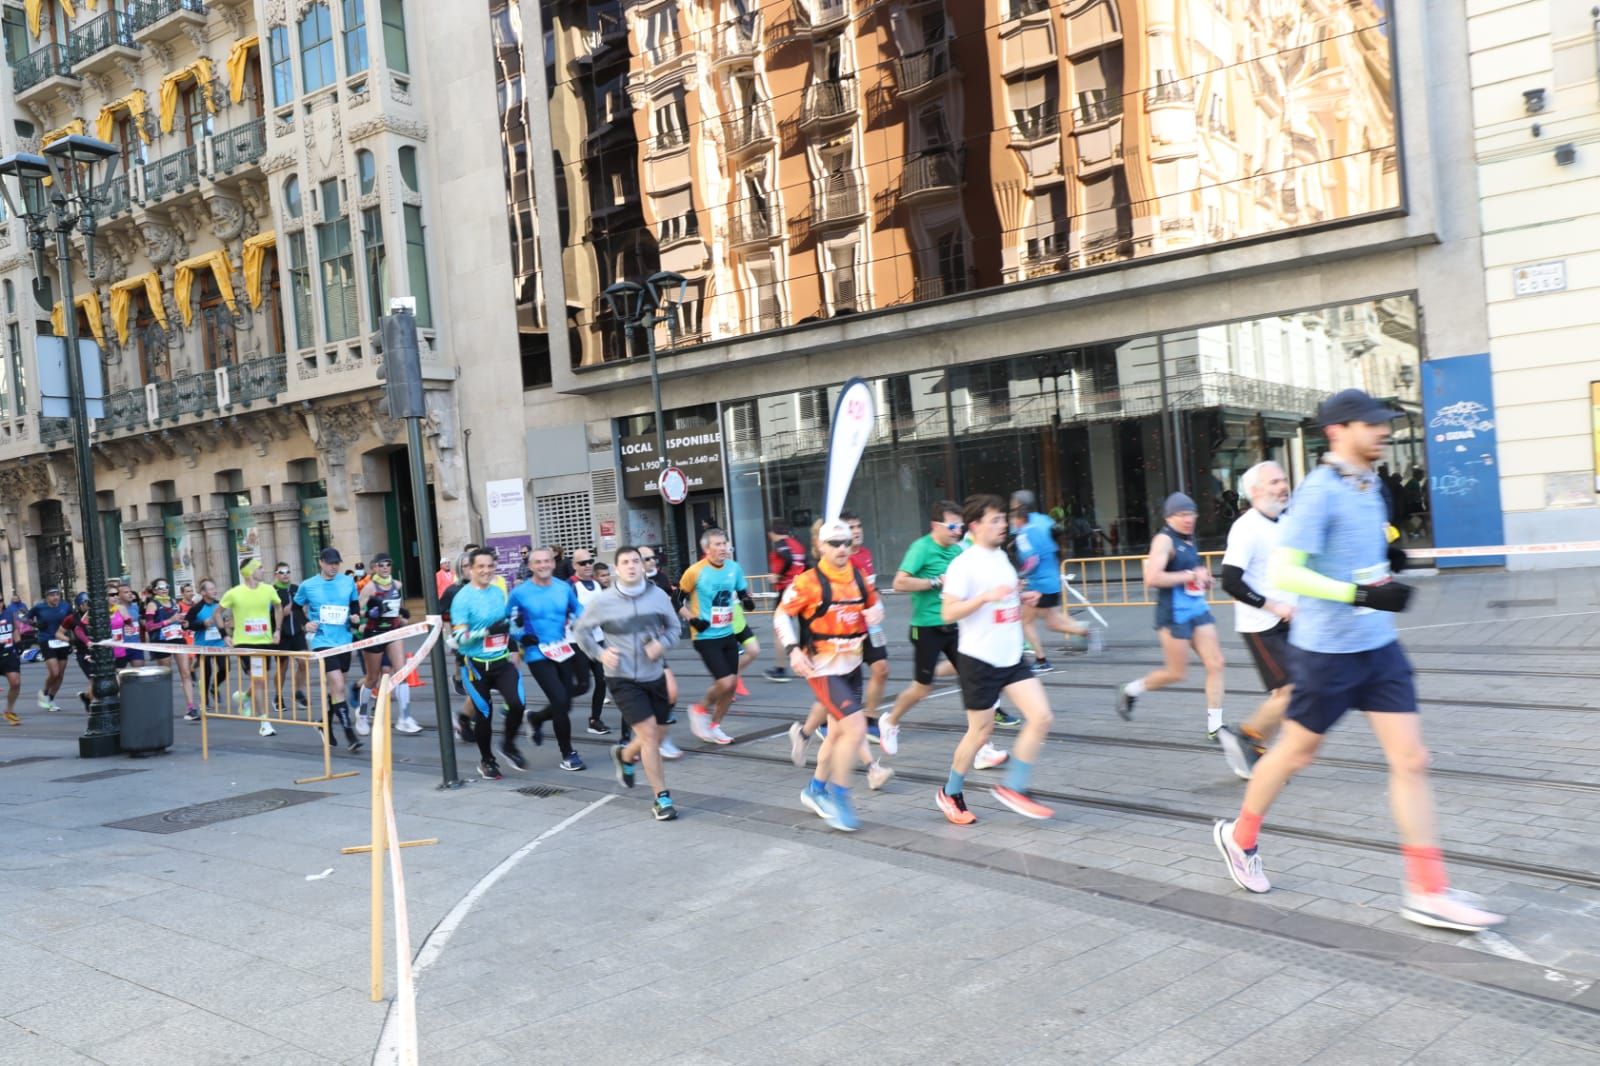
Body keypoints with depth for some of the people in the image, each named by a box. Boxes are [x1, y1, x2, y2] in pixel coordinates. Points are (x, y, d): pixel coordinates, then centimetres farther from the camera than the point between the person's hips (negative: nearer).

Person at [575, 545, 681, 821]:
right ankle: (662, 799, 0)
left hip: (655, 676, 4)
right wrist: (599, 653, -8)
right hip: (623, 678, -4)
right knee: (649, 735, -12)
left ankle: (624, 755, 47)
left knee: (655, 739, 14)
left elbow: (674, 626, 9)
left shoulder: (658, 595, -5)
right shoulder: (603, 601, -9)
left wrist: (662, 644, -11)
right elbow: (581, 630, 6)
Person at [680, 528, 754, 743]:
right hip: (706, 637, -6)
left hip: (728, 634, 6)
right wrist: (692, 620, -15)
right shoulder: (695, 572, -14)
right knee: (725, 683, -14)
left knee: (731, 684, 8)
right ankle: (701, 710, 14)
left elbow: (743, 591, 15)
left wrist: (747, 601, -6)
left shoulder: (734, 568, 0)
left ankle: (714, 727, 26)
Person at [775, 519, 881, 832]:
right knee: (856, 728, -17)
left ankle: (815, 789, 38)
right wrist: (793, 650, -19)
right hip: (823, 667, -7)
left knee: (839, 732, 18)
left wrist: (876, 614, -2)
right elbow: (781, 615, -8)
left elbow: (874, 603, 21)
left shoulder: (859, 578, 5)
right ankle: (838, 796, 0)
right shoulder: (808, 582, -13)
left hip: (852, 665, 7)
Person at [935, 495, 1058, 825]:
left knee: (1041, 717, -5)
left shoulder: (1001, 557, 12)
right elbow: (948, 612, -19)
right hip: (980, 659, -7)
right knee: (980, 731, 3)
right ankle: (950, 794, 24)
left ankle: (1014, 788, 7)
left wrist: (1022, 599, 6)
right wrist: (986, 596, -29)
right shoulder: (964, 564, -13)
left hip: (1011, 657, 7)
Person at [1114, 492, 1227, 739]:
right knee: (1176, 673, 1)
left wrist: (1204, 579, 11)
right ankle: (1130, 691, 25)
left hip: (1198, 609, 8)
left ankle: (1215, 725, 6)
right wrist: (1191, 575, -19)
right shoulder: (1164, 540, -13)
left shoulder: (1189, 539, 14)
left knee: (1215, 663, -1)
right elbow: (1152, 579, -25)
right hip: (1174, 614, -8)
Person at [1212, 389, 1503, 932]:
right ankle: (1239, 838, 33)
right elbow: (1284, 571, -24)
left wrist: (1386, 557, 5)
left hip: (1379, 645, 7)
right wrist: (1361, 594, -31)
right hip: (1327, 649, -7)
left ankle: (1428, 892, 8)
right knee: (1296, 753, 9)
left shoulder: (1370, 485, 8)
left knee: (1411, 761, 2)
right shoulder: (1319, 491, -17)